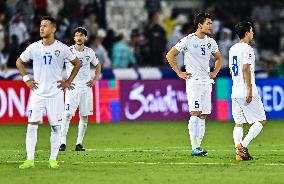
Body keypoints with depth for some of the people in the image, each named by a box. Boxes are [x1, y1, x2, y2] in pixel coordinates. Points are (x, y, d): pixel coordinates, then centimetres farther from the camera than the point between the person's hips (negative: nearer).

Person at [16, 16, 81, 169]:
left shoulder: (62, 48, -4)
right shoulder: (33, 47, -1)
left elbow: (77, 64, 8)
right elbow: (19, 62, 14)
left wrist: (68, 82, 3)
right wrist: (26, 79, 5)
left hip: (56, 93, -1)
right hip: (37, 92, 1)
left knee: (56, 127, 2)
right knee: (32, 125, -6)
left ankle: (53, 160, 10)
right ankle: (30, 160, -4)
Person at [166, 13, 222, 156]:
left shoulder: (211, 42, 11)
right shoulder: (188, 40, -7)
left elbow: (219, 58, 29)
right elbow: (170, 55, -4)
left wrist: (215, 72, 13)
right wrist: (180, 73, -6)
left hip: (207, 82, 6)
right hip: (193, 81, -6)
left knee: (203, 116, 5)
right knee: (195, 114, -13)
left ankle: (198, 146, 10)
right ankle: (194, 148, -13)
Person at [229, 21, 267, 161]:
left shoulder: (232, 49, 15)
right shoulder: (247, 48, -10)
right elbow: (246, 69, -18)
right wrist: (250, 90, -19)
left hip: (235, 93, 8)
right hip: (247, 92, -8)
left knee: (239, 123, 7)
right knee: (261, 121, -1)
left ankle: (239, 153, -2)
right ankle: (242, 145, -13)